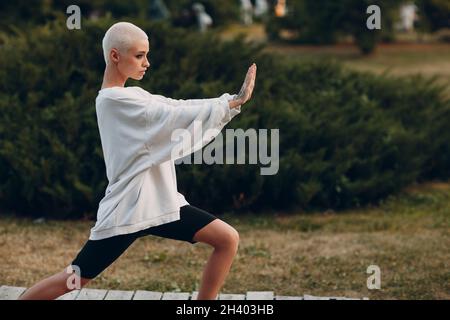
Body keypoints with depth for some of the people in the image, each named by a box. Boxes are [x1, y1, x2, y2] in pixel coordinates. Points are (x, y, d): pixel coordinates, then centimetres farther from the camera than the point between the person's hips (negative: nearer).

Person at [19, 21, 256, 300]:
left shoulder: (131, 96, 13)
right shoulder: (115, 100, -15)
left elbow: (176, 109, 6)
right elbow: (178, 114, -19)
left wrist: (231, 101, -6)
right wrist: (235, 101, -16)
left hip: (161, 203, 9)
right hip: (127, 210, -9)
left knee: (228, 239, 0)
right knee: (75, 279, -3)